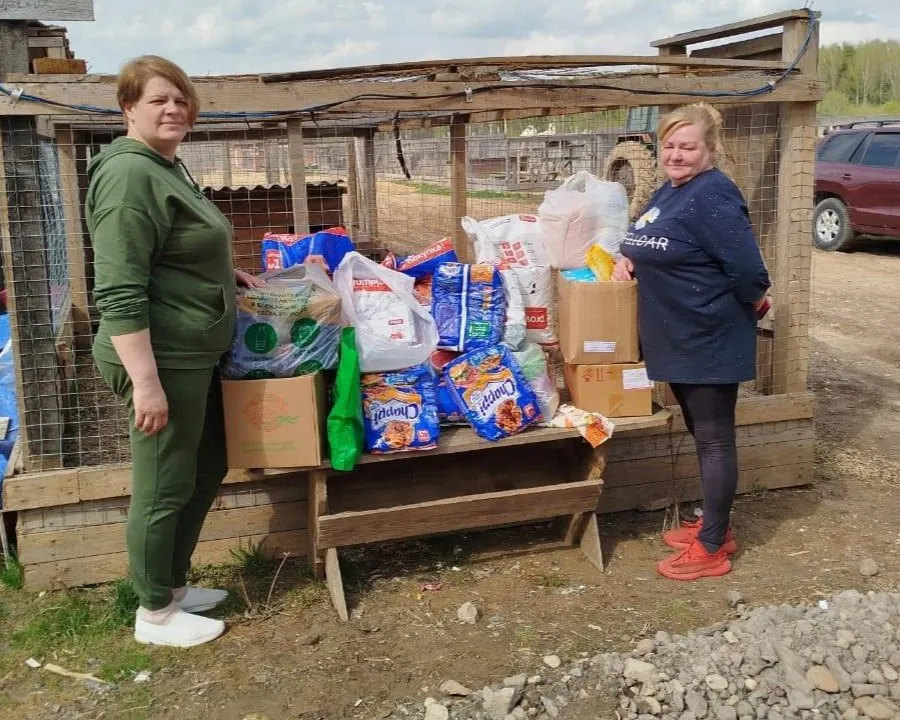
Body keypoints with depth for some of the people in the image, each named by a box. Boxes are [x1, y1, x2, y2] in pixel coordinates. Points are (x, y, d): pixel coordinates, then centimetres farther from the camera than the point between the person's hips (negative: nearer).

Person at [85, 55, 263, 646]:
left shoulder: (168, 166, 13)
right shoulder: (129, 175, -19)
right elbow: (119, 292, -25)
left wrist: (227, 274, 18)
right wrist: (146, 381, -28)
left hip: (196, 355, 10)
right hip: (163, 360, -10)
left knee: (206, 469, 20)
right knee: (164, 487, 3)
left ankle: (175, 584, 36)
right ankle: (155, 614, 21)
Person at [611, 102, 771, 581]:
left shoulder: (712, 196, -20)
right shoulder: (668, 191, 10)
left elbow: (746, 267, -24)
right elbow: (659, 250, 24)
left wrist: (755, 304, -7)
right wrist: (630, 259, 3)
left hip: (711, 342, -10)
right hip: (679, 341, 10)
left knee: (714, 440, 0)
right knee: (701, 436, 18)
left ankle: (712, 548, 10)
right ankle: (714, 525, 31)